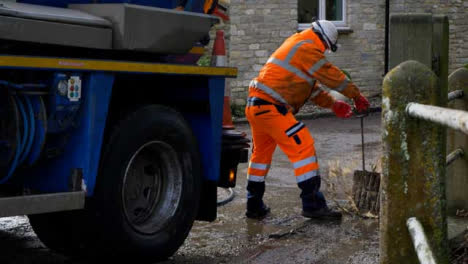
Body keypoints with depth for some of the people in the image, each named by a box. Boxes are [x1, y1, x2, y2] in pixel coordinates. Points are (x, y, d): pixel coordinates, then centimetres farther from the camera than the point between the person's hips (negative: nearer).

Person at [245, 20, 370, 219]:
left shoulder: (295, 45, 24)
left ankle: (254, 206, 26)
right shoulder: (307, 49, -8)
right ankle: (313, 205, -12)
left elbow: (311, 84, 27)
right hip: (271, 107, -11)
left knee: (261, 154, 19)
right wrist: (357, 96, 5)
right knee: (302, 147, -10)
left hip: (256, 106, 11)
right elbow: (331, 75, -6)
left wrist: (332, 104, 21)